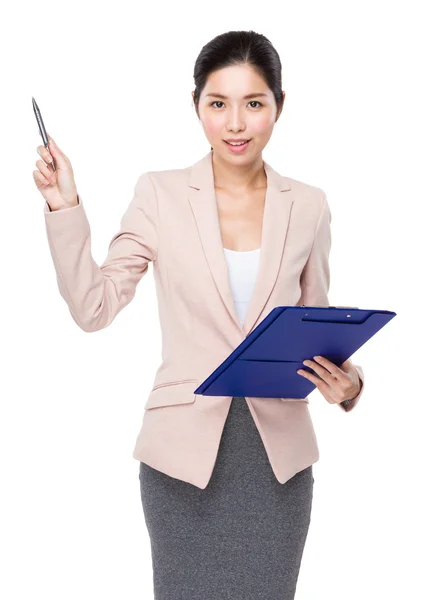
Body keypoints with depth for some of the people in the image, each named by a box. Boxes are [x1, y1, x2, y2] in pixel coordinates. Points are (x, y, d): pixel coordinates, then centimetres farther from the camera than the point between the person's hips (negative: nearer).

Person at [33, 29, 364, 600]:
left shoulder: (308, 206, 3)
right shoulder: (160, 195, -3)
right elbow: (93, 306, -5)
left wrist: (347, 381, -8)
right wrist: (64, 207, -14)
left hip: (279, 449, 2)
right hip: (185, 446, -2)